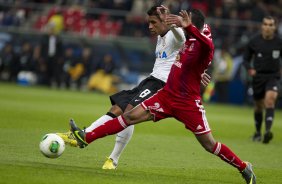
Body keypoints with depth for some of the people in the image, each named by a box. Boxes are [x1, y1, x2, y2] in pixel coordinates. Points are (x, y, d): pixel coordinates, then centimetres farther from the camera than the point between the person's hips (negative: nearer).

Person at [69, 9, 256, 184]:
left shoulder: (203, 46, -18)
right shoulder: (188, 41, 7)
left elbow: (207, 45, -44)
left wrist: (188, 26, -54)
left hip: (188, 104, -7)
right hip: (167, 96, 7)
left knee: (210, 144, -3)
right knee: (130, 116, -1)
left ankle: (245, 168, 15)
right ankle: (87, 138, -2)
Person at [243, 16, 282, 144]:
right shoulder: (254, 42, -2)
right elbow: (246, 59, 7)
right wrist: (249, 68, -12)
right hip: (258, 76, 2)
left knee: (270, 99, -26)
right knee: (258, 106, 11)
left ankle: (268, 131, -35)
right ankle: (257, 132, 34)